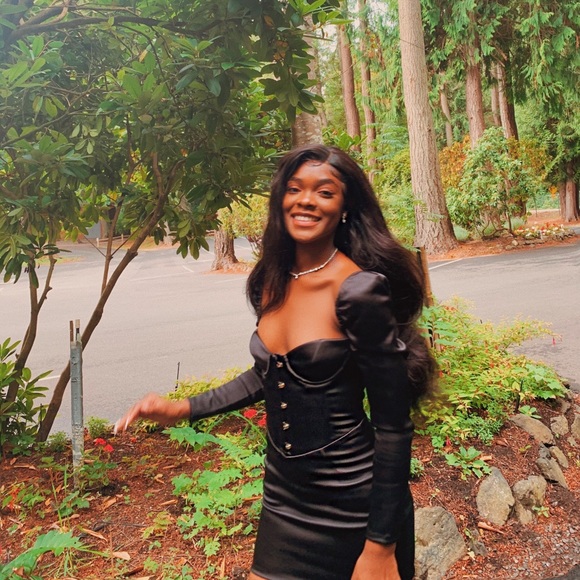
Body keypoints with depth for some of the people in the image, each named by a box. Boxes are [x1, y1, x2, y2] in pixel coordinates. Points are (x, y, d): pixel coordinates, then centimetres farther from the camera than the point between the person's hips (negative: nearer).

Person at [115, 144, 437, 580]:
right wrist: (185, 408, 7)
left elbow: (393, 424, -17)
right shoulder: (272, 283, -2)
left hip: (355, 506, -6)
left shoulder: (359, 290, -21)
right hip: (283, 497, 6)